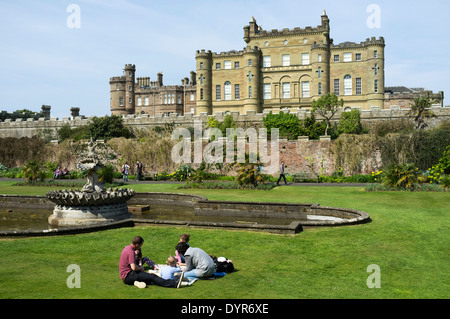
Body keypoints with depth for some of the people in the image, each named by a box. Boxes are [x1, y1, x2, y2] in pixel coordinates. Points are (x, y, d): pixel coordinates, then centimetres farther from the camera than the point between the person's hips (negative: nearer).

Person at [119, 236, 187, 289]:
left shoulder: (127, 248, 13)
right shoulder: (131, 252, -19)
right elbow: (133, 268, -27)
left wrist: (138, 266, 13)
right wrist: (140, 268, -7)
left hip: (126, 276, 10)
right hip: (128, 276, -10)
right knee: (151, 277, -19)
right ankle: (175, 284, -27)